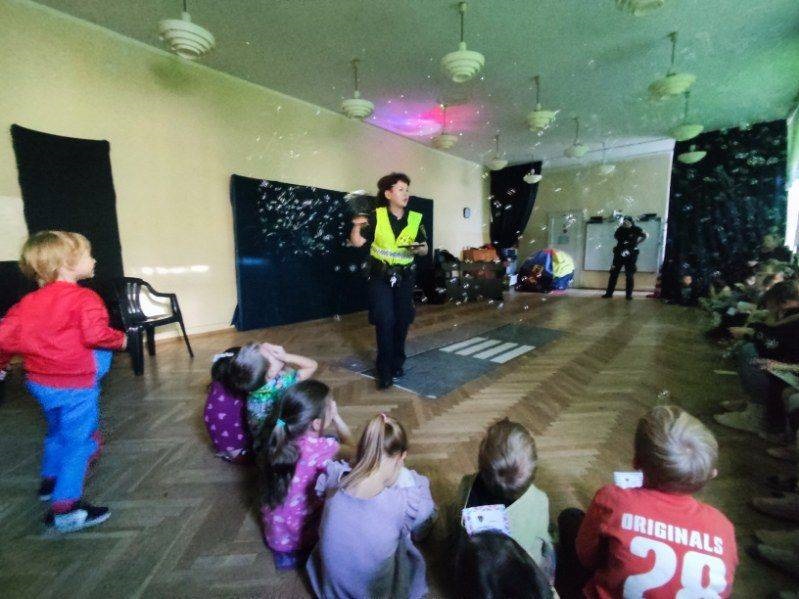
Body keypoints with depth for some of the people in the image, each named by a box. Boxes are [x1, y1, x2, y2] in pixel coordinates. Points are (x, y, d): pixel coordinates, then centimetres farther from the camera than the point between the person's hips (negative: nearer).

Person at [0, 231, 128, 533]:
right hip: (75, 386, -8)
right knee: (79, 442, 4)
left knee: (57, 432, 29)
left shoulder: (29, 301, 5)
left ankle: (51, 479, 48)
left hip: (40, 382, 8)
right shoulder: (84, 298, -19)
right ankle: (65, 507, 10)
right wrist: (120, 339, -12)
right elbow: (95, 334, -30)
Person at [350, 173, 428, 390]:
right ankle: (385, 371, 7)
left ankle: (397, 363, 28)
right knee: (385, 322, -6)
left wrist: (419, 249, -15)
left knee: (402, 322, 9)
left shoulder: (415, 219, 1)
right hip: (381, 277, -3)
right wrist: (356, 226, -25)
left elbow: (425, 249, 7)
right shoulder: (376, 216, -5)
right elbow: (357, 242, -7)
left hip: (404, 277, 3)